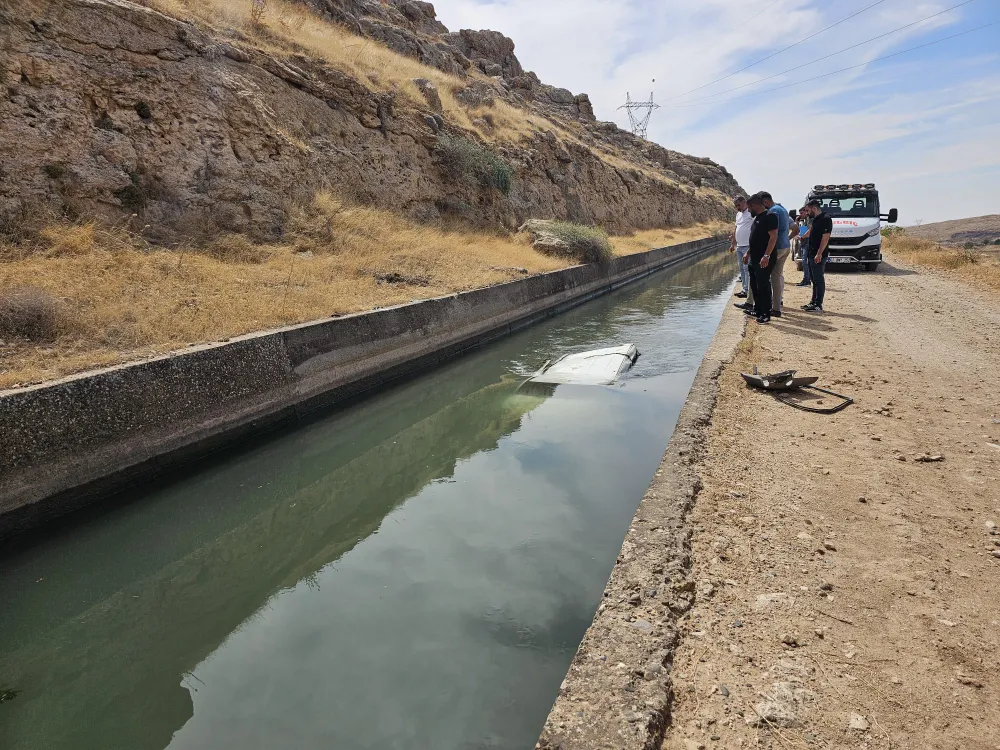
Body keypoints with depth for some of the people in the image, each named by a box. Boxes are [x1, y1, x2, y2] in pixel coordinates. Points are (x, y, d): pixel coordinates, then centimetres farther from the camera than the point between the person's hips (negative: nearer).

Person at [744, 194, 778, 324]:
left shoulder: (770, 216, -13)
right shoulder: (757, 218, 17)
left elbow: (773, 237, -20)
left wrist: (766, 256, -26)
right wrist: (748, 253, 24)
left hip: (764, 260, -10)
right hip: (754, 259, 10)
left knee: (763, 286, -7)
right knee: (754, 285, 15)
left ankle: (766, 314, -2)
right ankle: (758, 309, 27)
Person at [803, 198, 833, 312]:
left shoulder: (825, 219, -13)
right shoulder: (815, 219, 16)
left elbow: (825, 238, -20)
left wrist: (819, 254, -24)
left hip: (819, 256, -10)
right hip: (811, 255, 10)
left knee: (819, 280, -7)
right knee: (815, 280, 14)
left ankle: (818, 305, -5)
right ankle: (813, 302, 21)